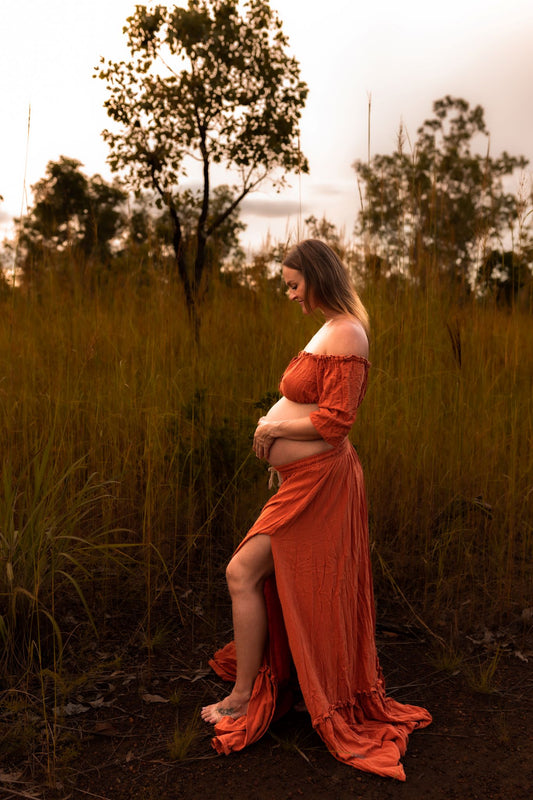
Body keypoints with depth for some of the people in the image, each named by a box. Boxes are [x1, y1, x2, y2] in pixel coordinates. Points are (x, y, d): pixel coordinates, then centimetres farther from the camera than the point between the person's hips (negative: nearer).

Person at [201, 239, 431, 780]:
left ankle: (243, 698, 13)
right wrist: (272, 420, 8)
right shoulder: (331, 329, 14)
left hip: (317, 480, -10)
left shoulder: (345, 334, -17)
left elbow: (335, 419, -22)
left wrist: (274, 427, -12)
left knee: (241, 573, -3)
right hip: (303, 478, 10)